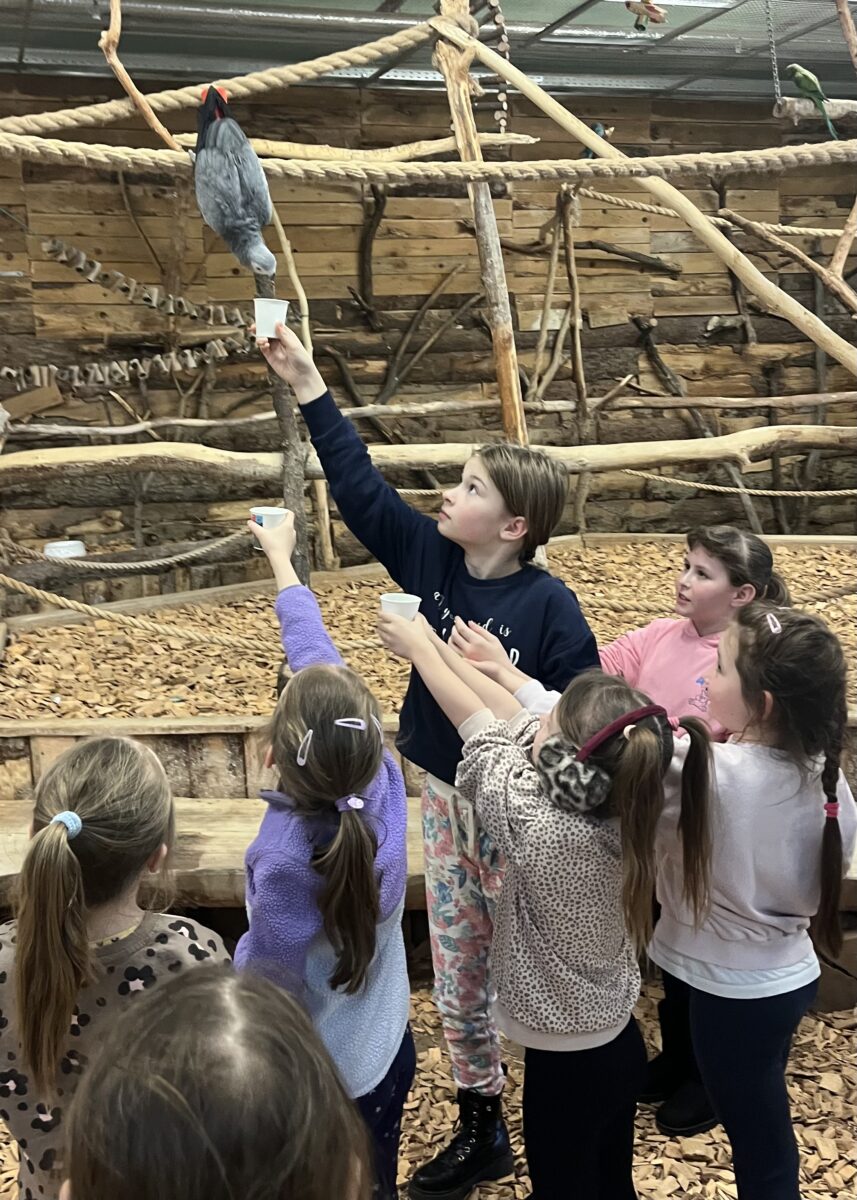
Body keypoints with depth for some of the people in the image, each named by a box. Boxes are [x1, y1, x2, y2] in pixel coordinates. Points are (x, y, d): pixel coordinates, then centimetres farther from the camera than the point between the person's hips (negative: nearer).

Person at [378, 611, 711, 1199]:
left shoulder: (541, 828, -32)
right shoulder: (625, 812, -14)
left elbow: (486, 730, -17)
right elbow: (518, 724, -6)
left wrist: (419, 648, -2)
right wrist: (443, 648, 2)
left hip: (565, 1064, -6)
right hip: (621, 1044, 6)